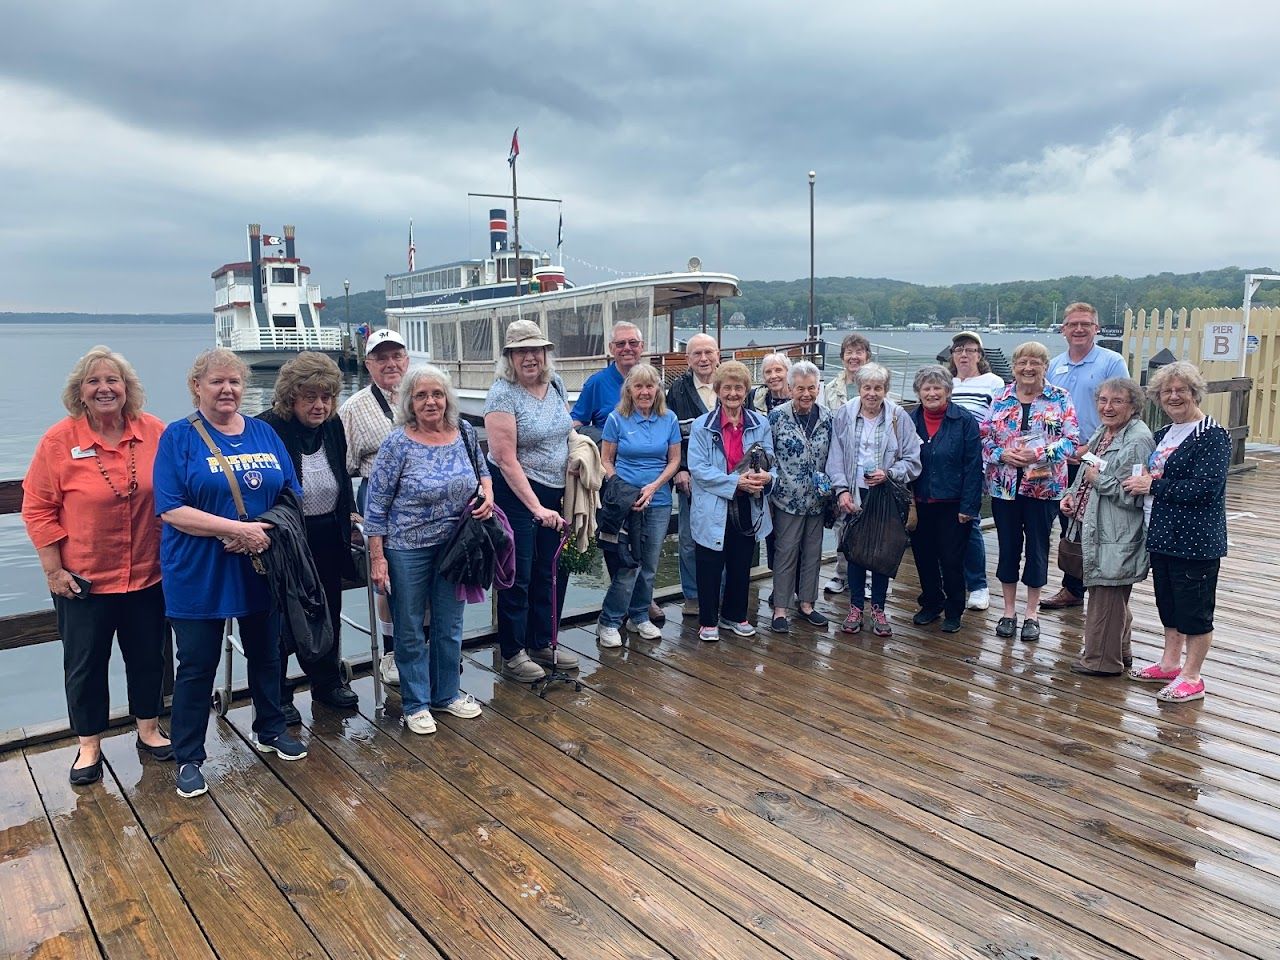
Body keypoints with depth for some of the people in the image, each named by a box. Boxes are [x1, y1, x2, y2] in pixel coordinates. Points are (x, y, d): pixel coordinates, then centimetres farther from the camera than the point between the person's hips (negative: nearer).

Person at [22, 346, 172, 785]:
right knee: (85, 663, 12)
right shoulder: (59, 440, -10)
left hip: (147, 575, 2)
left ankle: (148, 729, 35)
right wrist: (53, 568, -8)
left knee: (148, 656, 15)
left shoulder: (154, 432, -5)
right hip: (82, 580, -2)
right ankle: (89, 746, 30)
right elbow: (37, 508, -5)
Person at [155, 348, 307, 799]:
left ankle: (270, 731, 37)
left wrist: (267, 531, -15)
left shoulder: (264, 433, 5)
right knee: (196, 666, 7)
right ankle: (188, 758, 22)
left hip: (262, 569, 4)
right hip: (198, 575, -4)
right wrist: (237, 529, -23)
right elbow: (172, 510, -16)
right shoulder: (179, 436, -7)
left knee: (266, 654, 17)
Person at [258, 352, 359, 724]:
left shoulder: (333, 426, 2)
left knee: (328, 611, 17)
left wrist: (350, 515, 13)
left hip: (327, 536, 6)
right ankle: (278, 695, 20)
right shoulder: (266, 428, -17)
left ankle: (327, 681, 34)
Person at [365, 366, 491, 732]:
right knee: (410, 630, 9)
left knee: (450, 626, 16)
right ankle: (416, 704, 24)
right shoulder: (398, 443, -14)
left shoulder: (465, 432, -2)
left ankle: (447, 694, 34)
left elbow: (482, 470, 16)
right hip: (407, 550, -4)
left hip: (454, 546, 4)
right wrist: (377, 558, -13)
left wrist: (487, 494, -6)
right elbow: (376, 505, -11)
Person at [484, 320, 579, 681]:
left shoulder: (555, 384, 4)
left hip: (555, 492, 7)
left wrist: (571, 490, 8)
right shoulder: (503, 394, -16)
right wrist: (537, 508, -24)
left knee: (552, 571, 14)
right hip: (516, 493, -7)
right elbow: (507, 461, -20)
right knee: (519, 576, 2)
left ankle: (542, 644, 30)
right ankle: (513, 654, 16)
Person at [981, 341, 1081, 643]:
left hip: (1044, 485, -2)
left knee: (1037, 548, 7)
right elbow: (984, 437, 5)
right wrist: (1003, 454, -13)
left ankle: (1032, 614, 20)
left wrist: (1040, 453, -19)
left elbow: (1071, 440, -6)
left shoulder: (1061, 399, 0)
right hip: (1004, 485, 2)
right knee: (1008, 547, 9)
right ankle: (1008, 612, 22)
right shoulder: (1001, 399, 6)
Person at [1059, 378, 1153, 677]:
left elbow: (1135, 495, -23)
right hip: (1094, 528, 9)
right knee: (1112, 596, 20)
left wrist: (1099, 479, -16)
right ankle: (1118, 651, 35)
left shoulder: (1138, 441, -18)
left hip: (1116, 537, -9)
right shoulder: (1103, 433, 11)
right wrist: (1072, 495, 7)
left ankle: (1101, 659, 17)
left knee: (1106, 595, 3)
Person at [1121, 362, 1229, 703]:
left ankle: (1192, 677, 12)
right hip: (1162, 535, 9)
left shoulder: (1212, 435, -13)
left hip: (1196, 540, -8)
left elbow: (1206, 487, -23)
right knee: (1168, 604, 19)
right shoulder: (1163, 435, 12)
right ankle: (1170, 663, 32)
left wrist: (1153, 486, -17)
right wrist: (1138, 481, -2)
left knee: (1195, 609, 2)